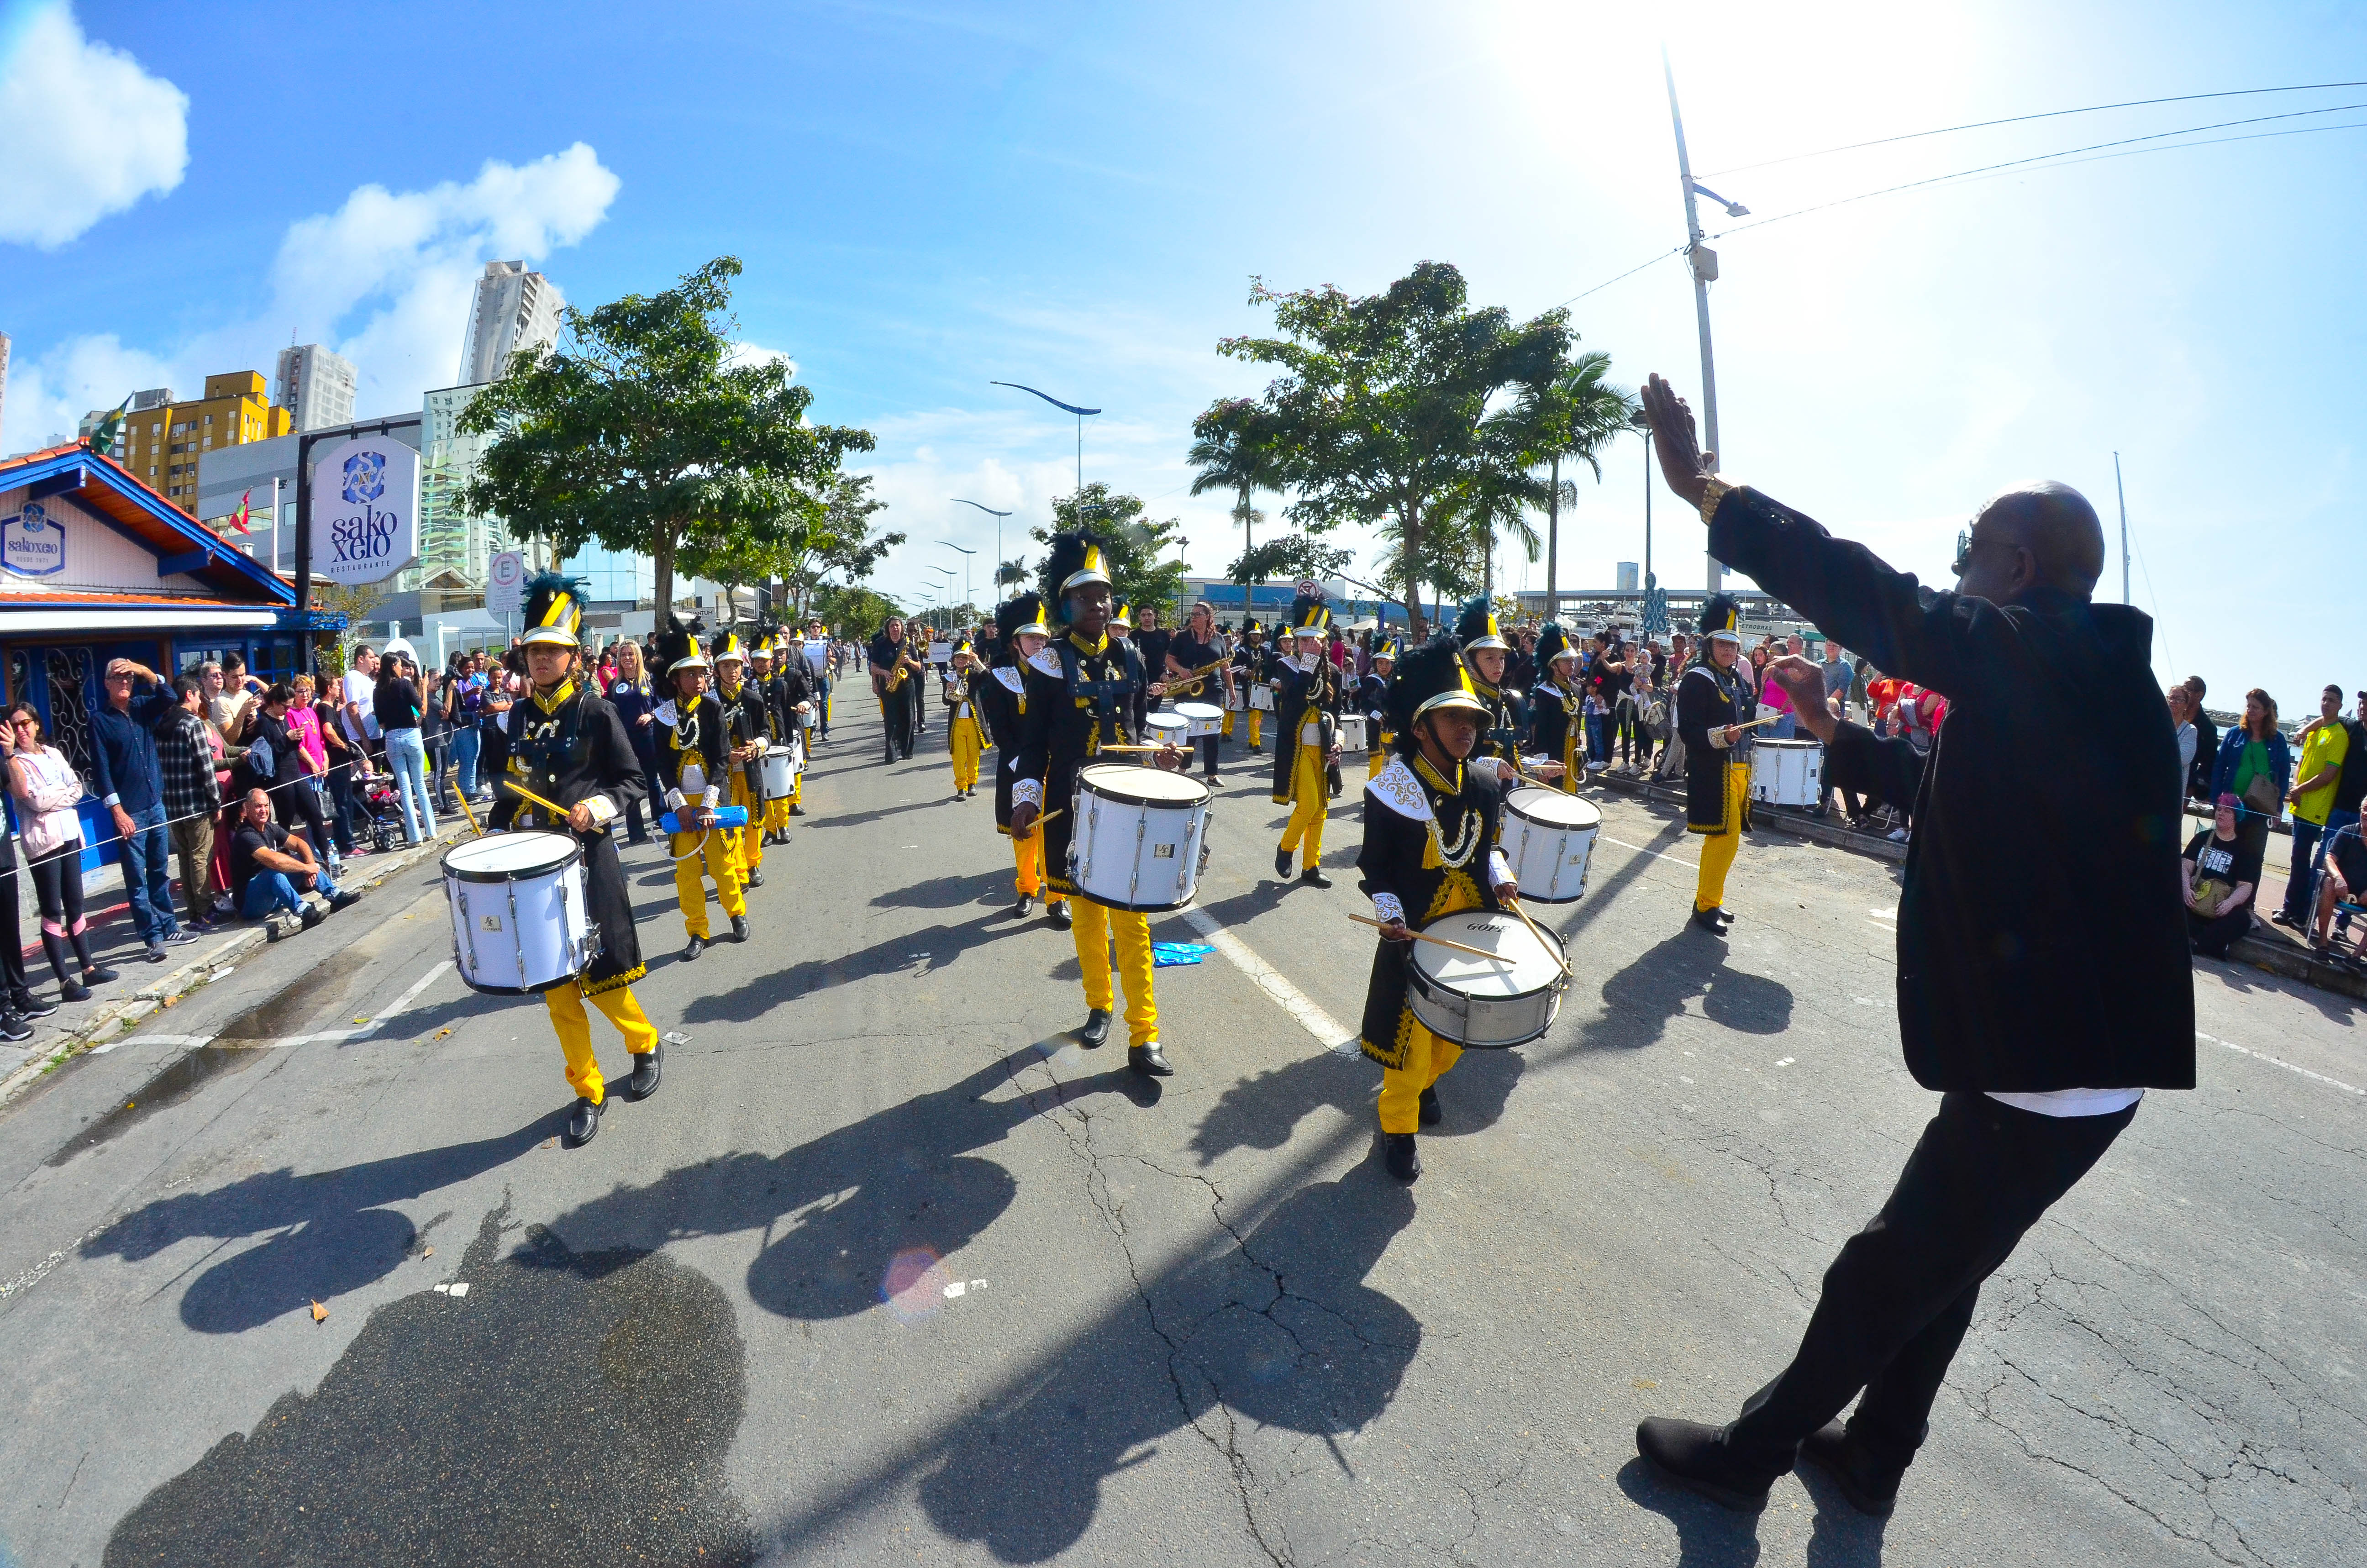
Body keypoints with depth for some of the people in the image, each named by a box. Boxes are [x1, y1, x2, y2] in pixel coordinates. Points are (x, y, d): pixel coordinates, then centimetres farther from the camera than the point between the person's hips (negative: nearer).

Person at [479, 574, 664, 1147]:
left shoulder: (597, 713, -6)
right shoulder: (513, 720, 8)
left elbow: (633, 779, -4)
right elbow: (507, 792, 15)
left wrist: (599, 806, -21)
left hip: (588, 863, -4)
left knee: (601, 978, 0)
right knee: (557, 985, 8)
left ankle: (647, 1045, 30)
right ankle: (588, 1092, 21)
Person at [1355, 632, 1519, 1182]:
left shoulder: (1483, 788, -1)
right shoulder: (1393, 792, -16)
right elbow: (1374, 867, -11)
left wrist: (1499, 878, -5)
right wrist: (1390, 915, -24)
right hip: (1415, 936, -5)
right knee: (1410, 1034, 4)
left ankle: (1426, 1082, 49)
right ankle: (1398, 1128, 26)